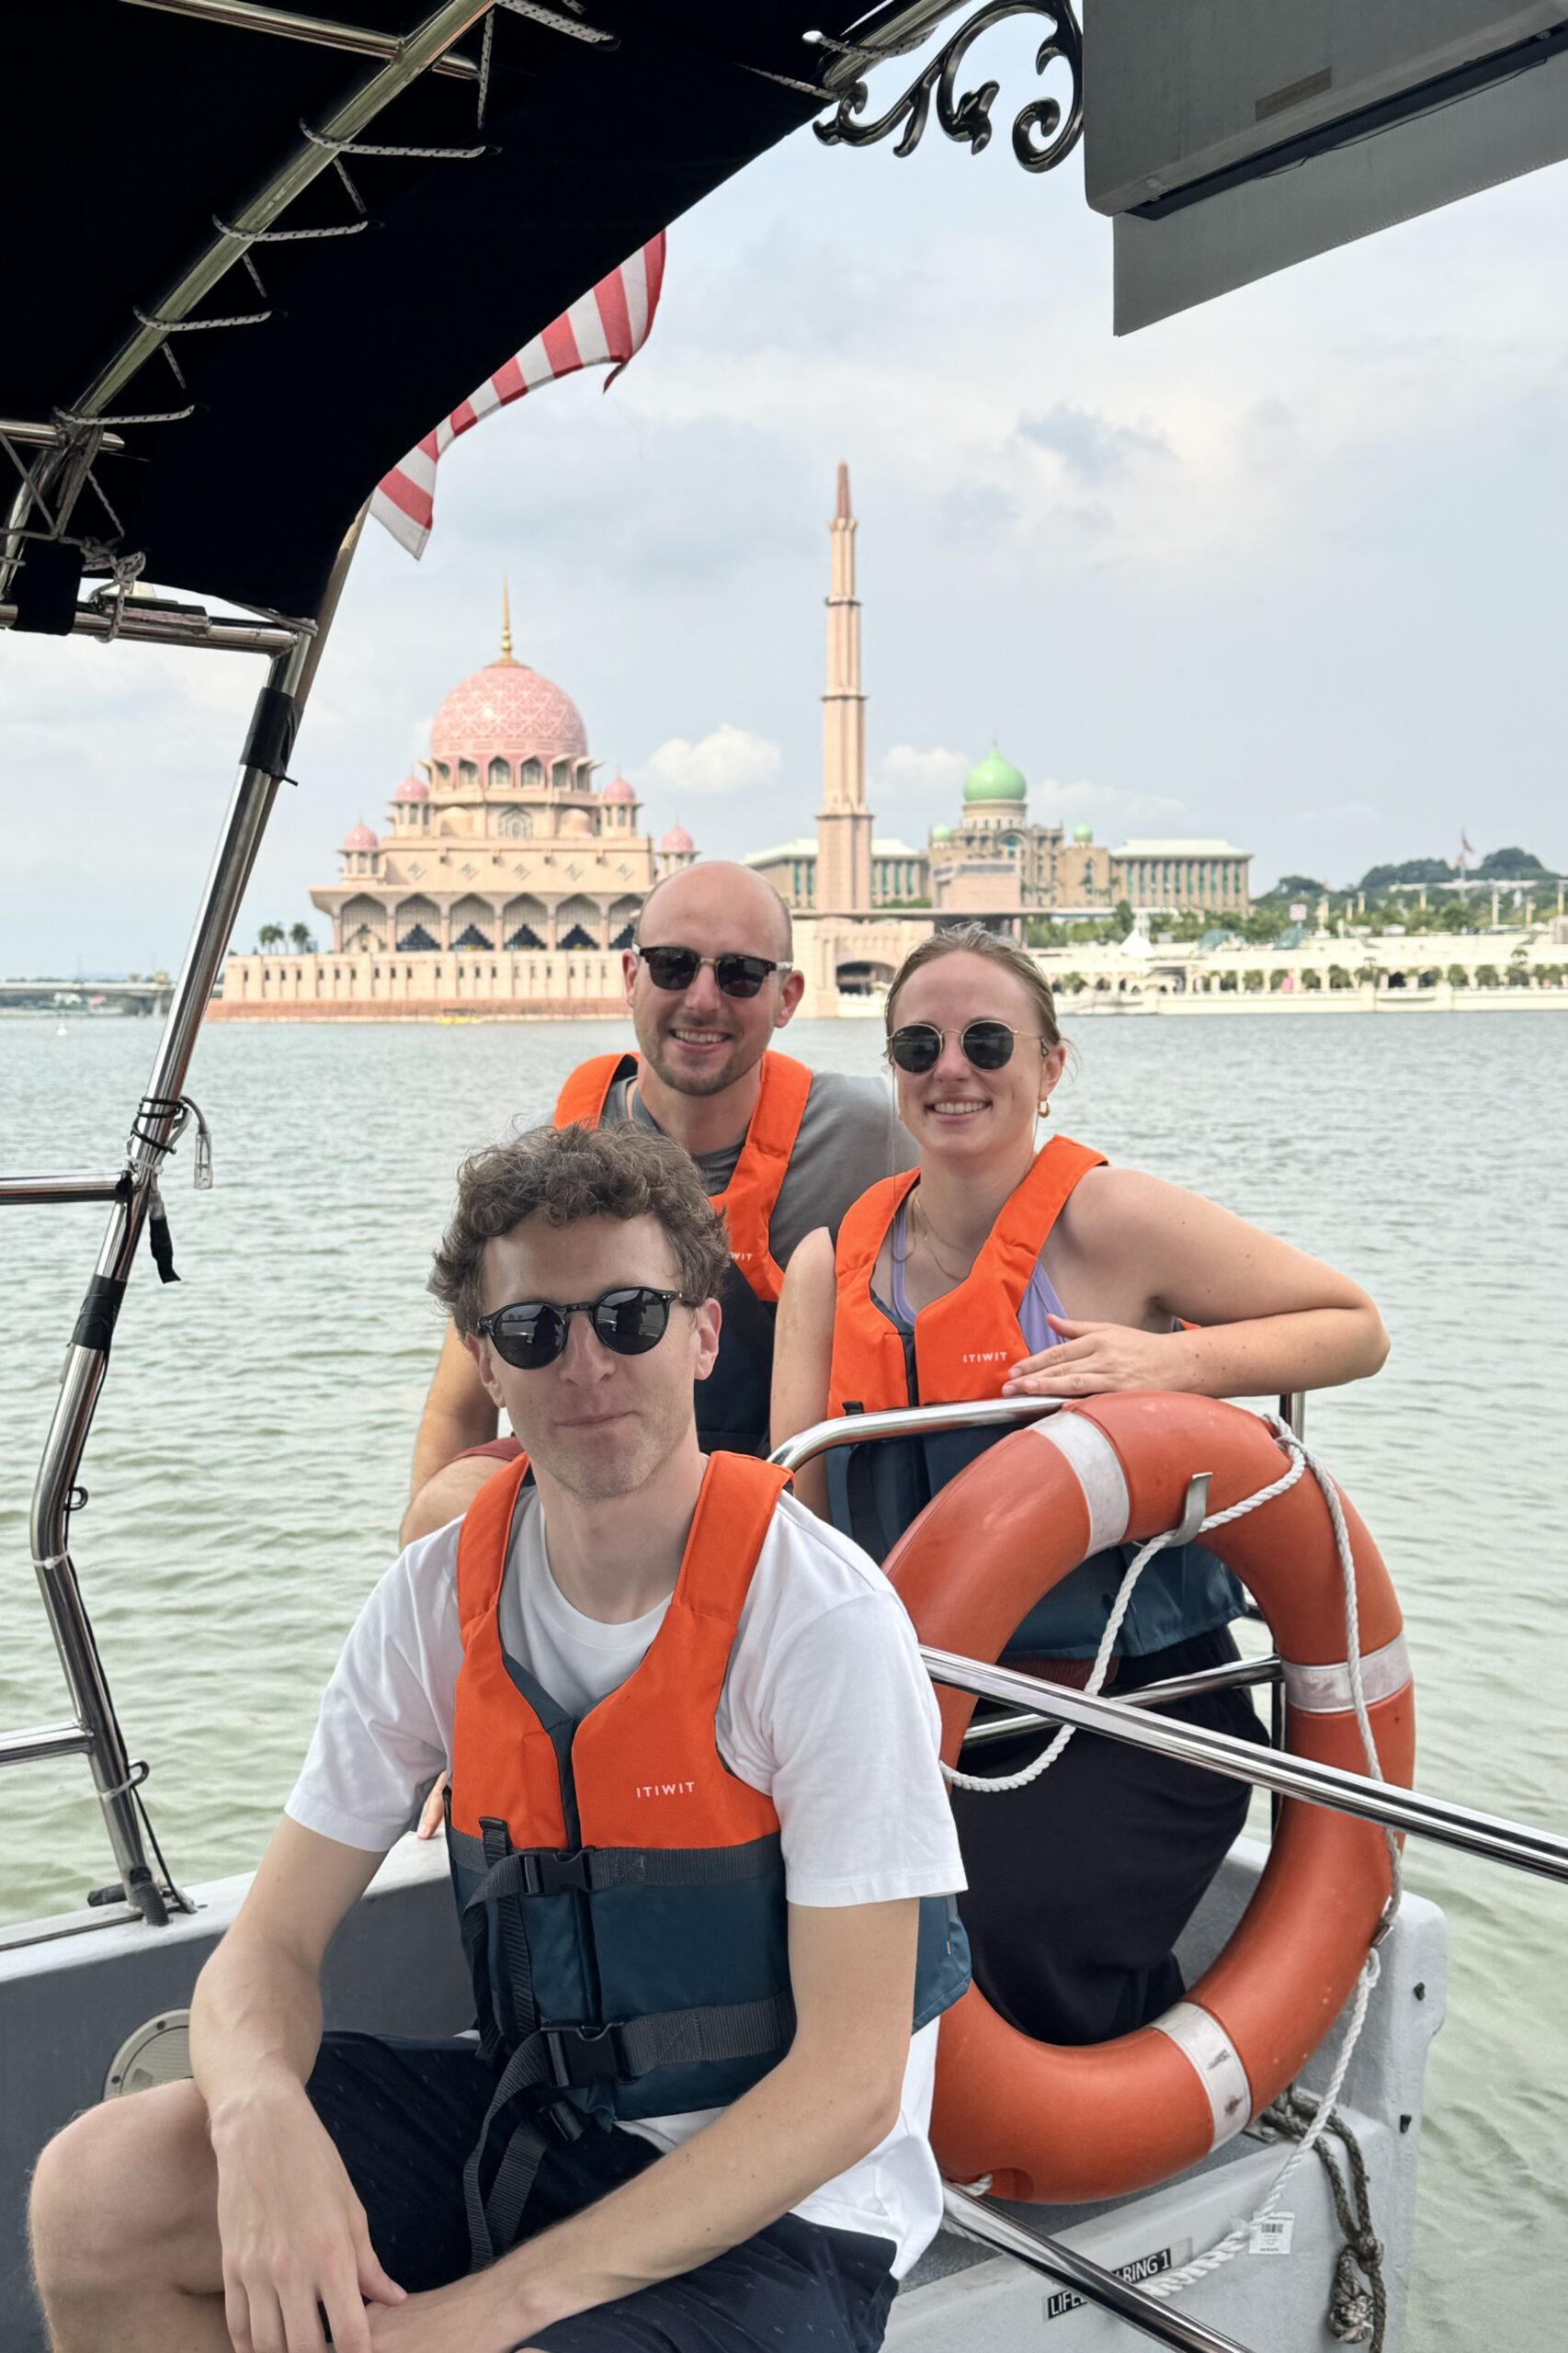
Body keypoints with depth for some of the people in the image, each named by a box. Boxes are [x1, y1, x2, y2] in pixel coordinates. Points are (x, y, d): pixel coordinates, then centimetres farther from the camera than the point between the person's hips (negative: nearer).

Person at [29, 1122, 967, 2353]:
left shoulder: (824, 1621, -20)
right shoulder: (438, 1600, -4)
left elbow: (850, 2087, -20)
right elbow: (272, 1944, -2)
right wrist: (263, 2115, -26)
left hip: (785, 2203, -5)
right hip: (533, 2109, 5)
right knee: (98, 2192, -12)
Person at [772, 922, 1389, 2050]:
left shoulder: (1105, 1215, -8)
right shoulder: (832, 1264, 7)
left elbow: (1358, 1328, -1)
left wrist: (1168, 1359, -17)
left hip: (1137, 1707, -4)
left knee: (1010, 1936, -26)